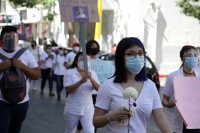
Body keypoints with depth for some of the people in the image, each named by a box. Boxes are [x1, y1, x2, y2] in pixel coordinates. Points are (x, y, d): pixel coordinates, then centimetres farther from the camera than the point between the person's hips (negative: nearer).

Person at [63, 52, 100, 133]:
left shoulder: (92, 73, 2)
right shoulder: (69, 72, -6)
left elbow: (98, 89, -9)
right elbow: (68, 89, -17)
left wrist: (91, 78, -26)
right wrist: (81, 81, -30)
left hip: (87, 109, 1)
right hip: (72, 109, -1)